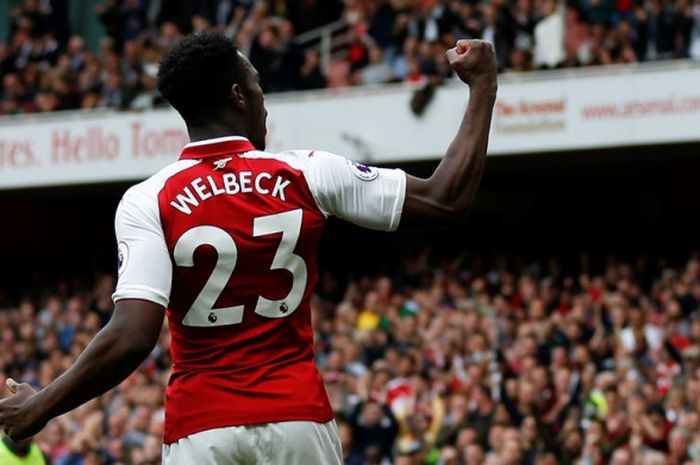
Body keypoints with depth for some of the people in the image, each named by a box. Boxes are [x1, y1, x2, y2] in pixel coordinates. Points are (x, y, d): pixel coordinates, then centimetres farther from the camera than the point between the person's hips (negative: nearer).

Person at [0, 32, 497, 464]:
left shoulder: (148, 203, -6)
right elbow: (446, 201, 5)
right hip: (299, 419, 1)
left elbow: (131, 339, -16)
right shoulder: (308, 175, -2)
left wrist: (41, 406, -4)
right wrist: (483, 85, 16)